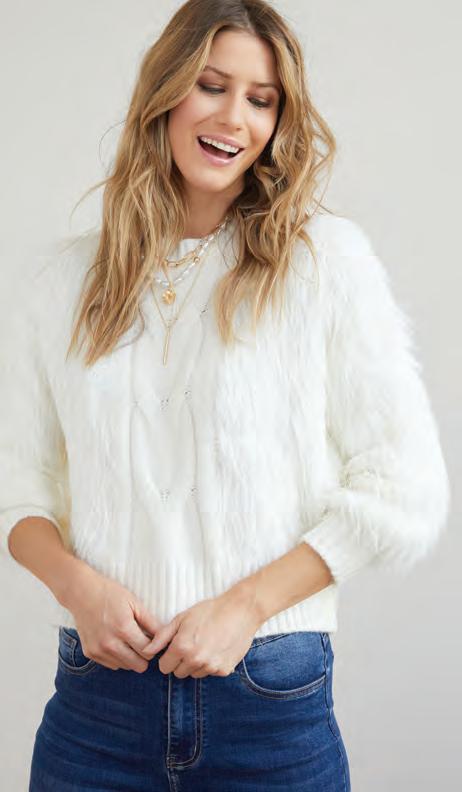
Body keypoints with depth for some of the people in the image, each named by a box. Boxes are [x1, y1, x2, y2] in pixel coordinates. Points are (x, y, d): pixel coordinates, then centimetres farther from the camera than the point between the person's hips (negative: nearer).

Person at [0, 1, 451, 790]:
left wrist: (248, 605, -12)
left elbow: (404, 493, -6)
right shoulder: (70, 278, 6)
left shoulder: (326, 256, -3)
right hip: (97, 688, 2)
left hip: (272, 697, -2)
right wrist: (75, 582, -10)